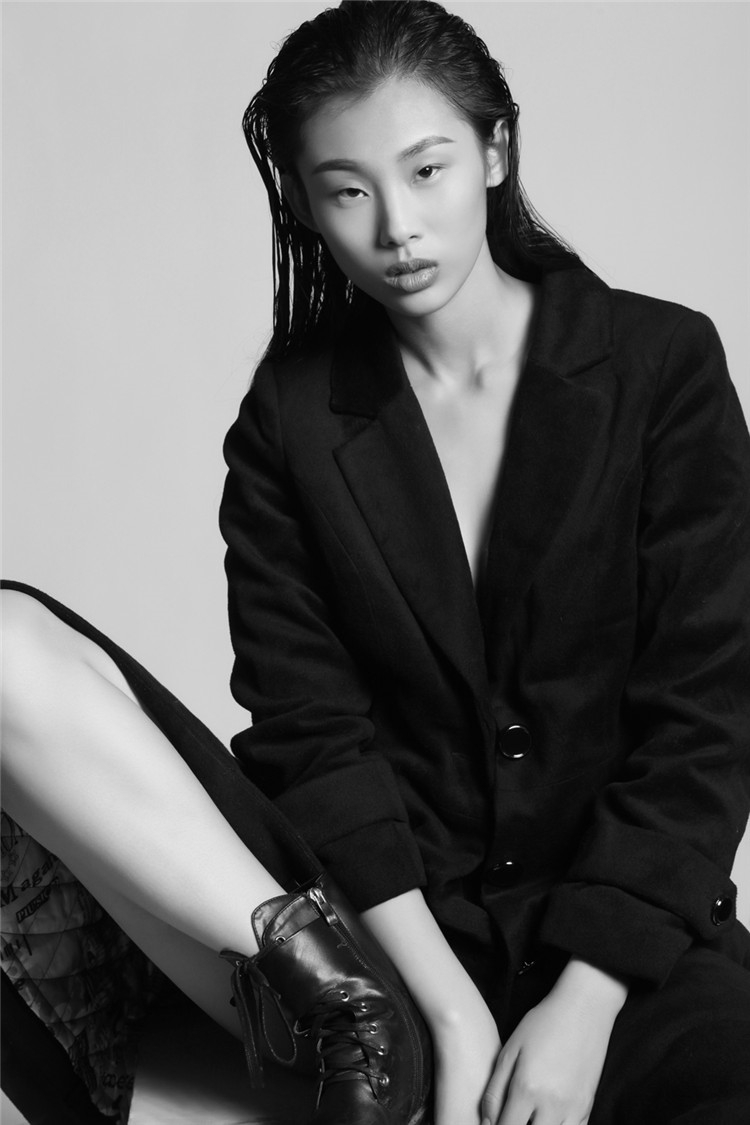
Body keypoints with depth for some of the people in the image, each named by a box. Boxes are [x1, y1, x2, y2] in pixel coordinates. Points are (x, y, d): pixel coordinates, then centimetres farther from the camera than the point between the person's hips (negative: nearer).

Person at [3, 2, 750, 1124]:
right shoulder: (292, 410, 5)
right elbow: (311, 726, -2)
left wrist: (585, 1003, -12)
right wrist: (447, 1002, -14)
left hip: (616, 925, -1)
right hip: (358, 917, 2)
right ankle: (341, 1005, -18)